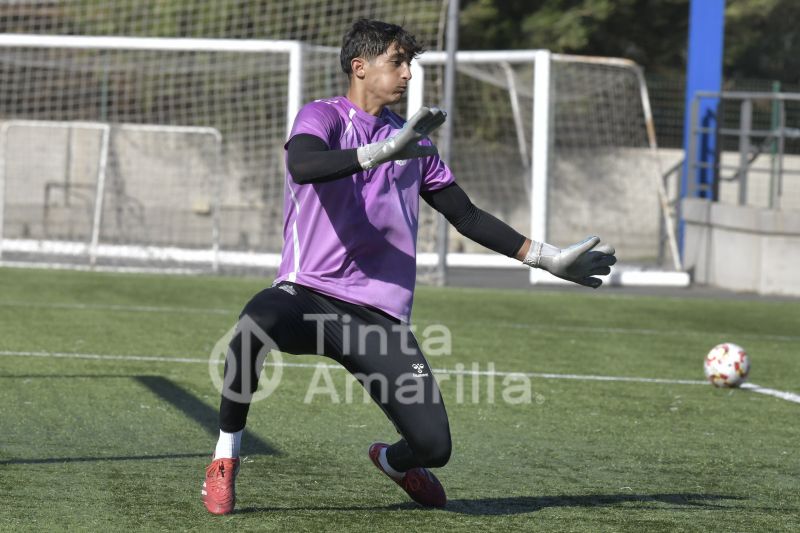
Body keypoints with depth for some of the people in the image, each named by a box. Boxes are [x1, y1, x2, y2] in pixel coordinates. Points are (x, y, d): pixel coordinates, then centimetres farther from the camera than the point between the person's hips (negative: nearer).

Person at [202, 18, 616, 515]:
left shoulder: (415, 143, 17)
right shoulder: (323, 116, 0)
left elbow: (467, 216, 23)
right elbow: (301, 165, -23)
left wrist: (548, 258, 20)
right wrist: (385, 150, -35)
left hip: (381, 316, 5)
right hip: (308, 294, -4)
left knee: (434, 446, -9)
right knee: (257, 325, -40)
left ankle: (392, 460, 31)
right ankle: (226, 457, -16)